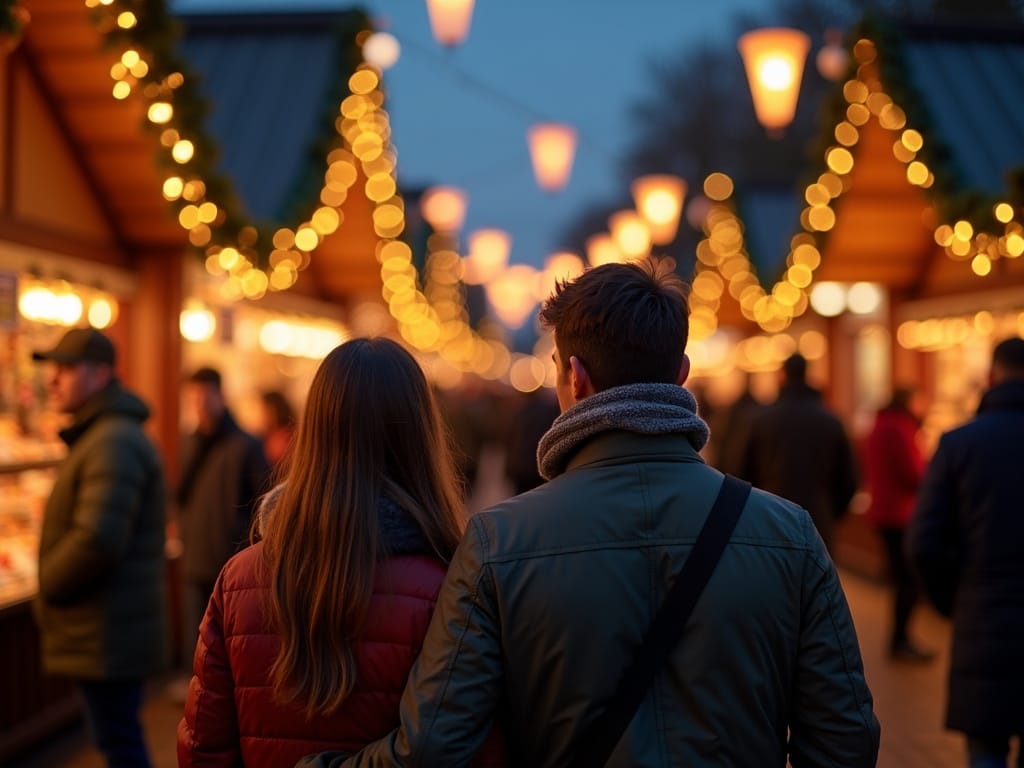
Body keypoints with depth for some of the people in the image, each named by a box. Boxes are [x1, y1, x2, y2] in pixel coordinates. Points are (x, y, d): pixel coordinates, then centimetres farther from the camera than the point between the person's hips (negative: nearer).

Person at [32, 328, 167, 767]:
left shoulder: (114, 442, -19)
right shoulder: (96, 434, 17)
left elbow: (98, 538, -28)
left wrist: (49, 584, -12)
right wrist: (54, 584, 11)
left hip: (109, 632, -10)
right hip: (105, 630, 10)